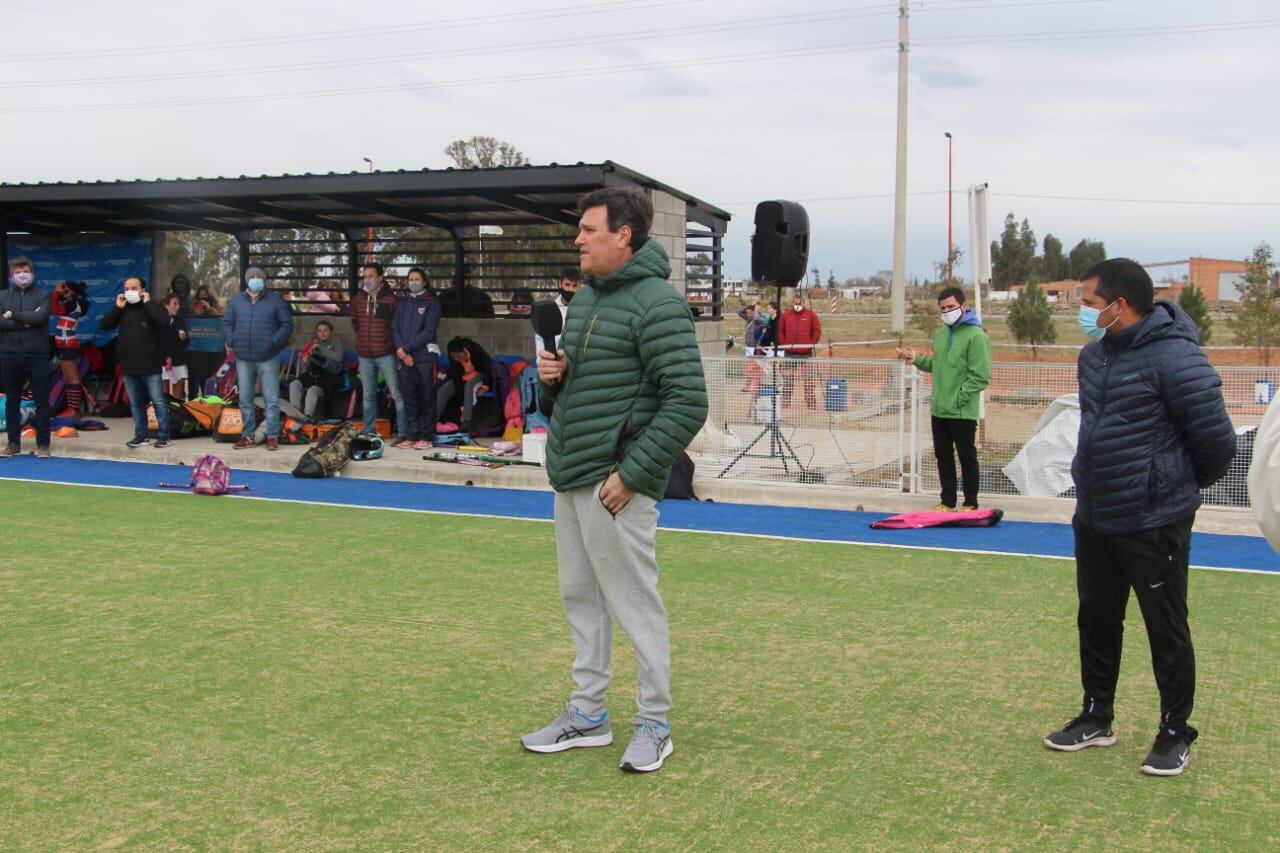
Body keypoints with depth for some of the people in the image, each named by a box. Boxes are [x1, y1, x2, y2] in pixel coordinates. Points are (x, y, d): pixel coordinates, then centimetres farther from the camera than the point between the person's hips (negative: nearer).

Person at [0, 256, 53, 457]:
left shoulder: (43, 295, 3)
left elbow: (41, 317, -16)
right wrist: (27, 321, -12)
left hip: (37, 355, -2)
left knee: (41, 400, 1)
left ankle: (43, 444, 7)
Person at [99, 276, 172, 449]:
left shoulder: (152, 307, -3)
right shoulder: (122, 309, 12)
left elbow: (164, 320, -24)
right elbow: (105, 325, 4)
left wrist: (147, 303, -15)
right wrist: (117, 307, -3)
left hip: (150, 366, -5)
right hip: (129, 366, 5)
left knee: (158, 401, -2)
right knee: (135, 403, 10)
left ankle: (163, 435, 4)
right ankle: (141, 435, 18)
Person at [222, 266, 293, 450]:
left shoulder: (275, 300, 1)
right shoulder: (236, 300, 10)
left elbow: (287, 325, 0)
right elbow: (227, 323, 15)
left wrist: (275, 342, -12)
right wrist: (231, 341, -1)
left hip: (268, 359, -3)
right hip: (243, 359, 3)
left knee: (271, 399, -2)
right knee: (245, 399, 9)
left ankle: (272, 436, 4)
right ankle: (247, 436, 18)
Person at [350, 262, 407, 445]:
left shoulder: (390, 298, -8)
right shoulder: (357, 299, 6)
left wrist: (395, 343, -3)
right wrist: (364, 337, 16)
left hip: (386, 353, -5)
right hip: (365, 355, 5)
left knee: (397, 393, -3)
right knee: (368, 396, 12)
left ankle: (402, 432, 1)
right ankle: (369, 433, 20)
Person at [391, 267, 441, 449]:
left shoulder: (431, 302, 1)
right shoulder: (402, 302, 14)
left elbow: (428, 331, -8)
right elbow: (394, 328, 8)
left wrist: (407, 348, -12)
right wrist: (401, 350, -8)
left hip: (424, 356, -4)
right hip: (404, 358, 4)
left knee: (426, 398, 0)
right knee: (409, 398, 7)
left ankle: (426, 436, 4)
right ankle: (411, 435, 13)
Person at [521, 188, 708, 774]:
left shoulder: (656, 303, -15)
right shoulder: (585, 295, 13)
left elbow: (688, 403, -19)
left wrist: (631, 474, -20)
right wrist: (553, 373, 2)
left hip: (615, 481, -9)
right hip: (569, 475, 9)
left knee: (635, 603, 1)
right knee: (580, 596, 16)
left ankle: (654, 725, 16)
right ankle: (588, 715, 29)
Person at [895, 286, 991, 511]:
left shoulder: (976, 336, -12)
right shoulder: (940, 334, 13)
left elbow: (980, 377, -16)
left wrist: (959, 398, -18)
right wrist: (917, 359, 7)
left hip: (962, 413, -7)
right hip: (938, 410, 7)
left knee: (967, 457, 4)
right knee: (943, 456, 13)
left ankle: (971, 503, 14)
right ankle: (947, 501, 24)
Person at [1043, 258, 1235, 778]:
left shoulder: (1175, 358, -20)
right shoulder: (1093, 355, 6)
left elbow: (1216, 439, -16)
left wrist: (1180, 483, 1)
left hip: (1154, 523, -8)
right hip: (1093, 519, 8)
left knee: (1167, 631, 6)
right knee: (1096, 622, 18)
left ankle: (1176, 734, 22)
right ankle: (1096, 718, 33)